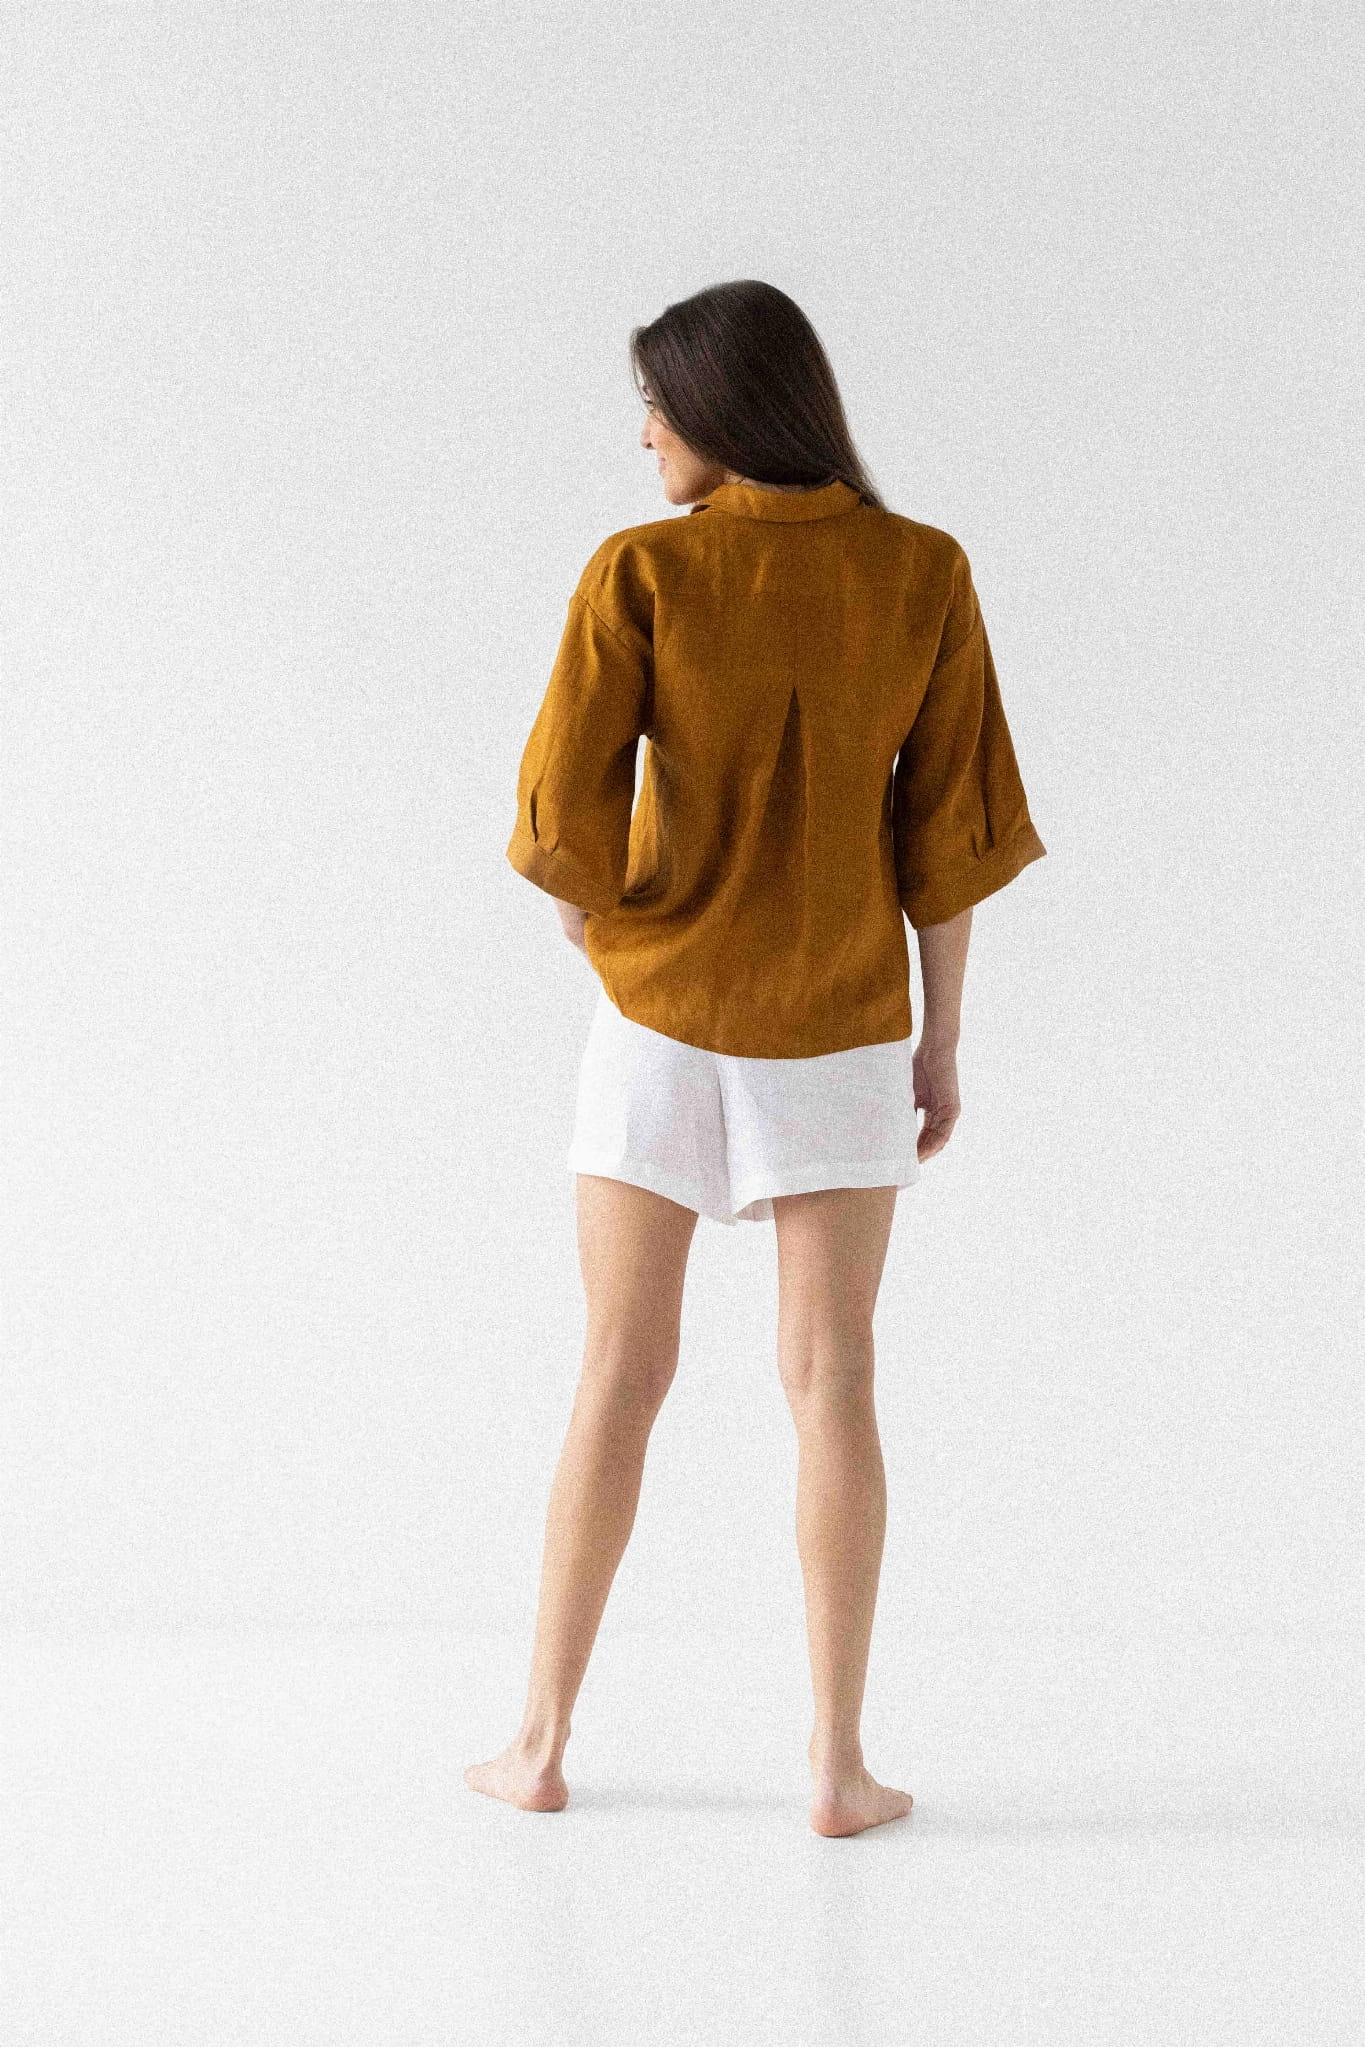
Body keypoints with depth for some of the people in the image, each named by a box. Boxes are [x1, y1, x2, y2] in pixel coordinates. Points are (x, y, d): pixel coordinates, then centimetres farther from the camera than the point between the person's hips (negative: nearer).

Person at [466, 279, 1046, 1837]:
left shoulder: (638, 571, -11)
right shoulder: (924, 574, -5)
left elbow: (563, 814, -12)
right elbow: (950, 828, -3)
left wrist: (605, 936, 10)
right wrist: (940, 1044, 6)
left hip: (661, 1013, -1)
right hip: (842, 1021, 1)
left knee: (620, 1375, 8)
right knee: (831, 1381, 4)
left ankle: (542, 1742, 14)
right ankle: (838, 1764, 4)